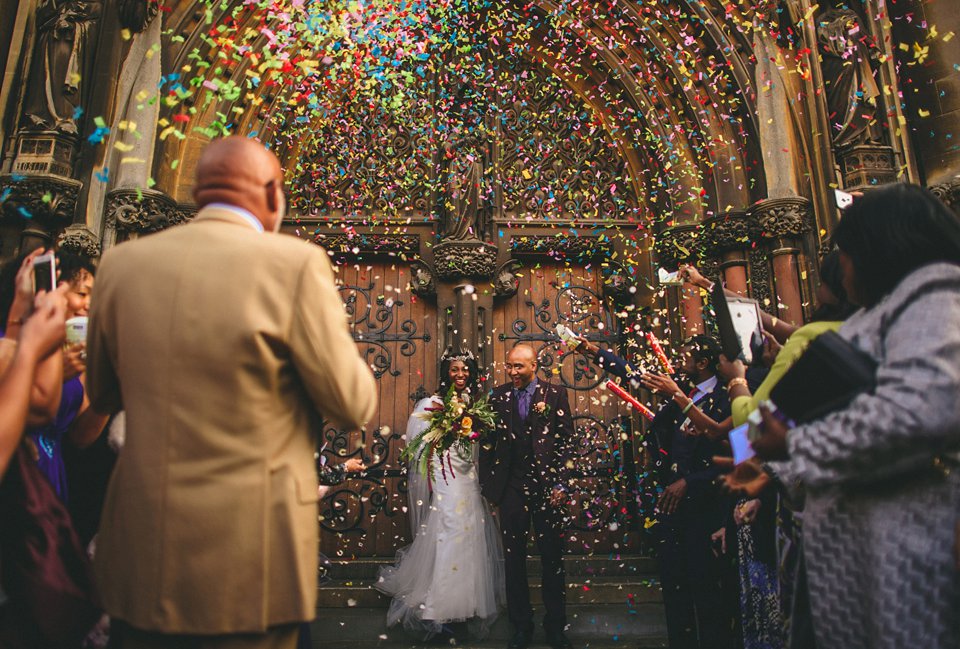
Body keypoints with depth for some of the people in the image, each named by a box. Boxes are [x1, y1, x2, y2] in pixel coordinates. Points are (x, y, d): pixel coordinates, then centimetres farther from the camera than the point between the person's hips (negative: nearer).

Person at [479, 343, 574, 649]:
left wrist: (561, 483, -8)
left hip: (547, 485, -2)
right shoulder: (498, 395, 6)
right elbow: (488, 440, 6)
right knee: (513, 558, 9)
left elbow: (566, 440, -2)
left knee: (553, 558, 8)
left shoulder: (555, 394, 0)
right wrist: (487, 483, 2)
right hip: (511, 486, 2)